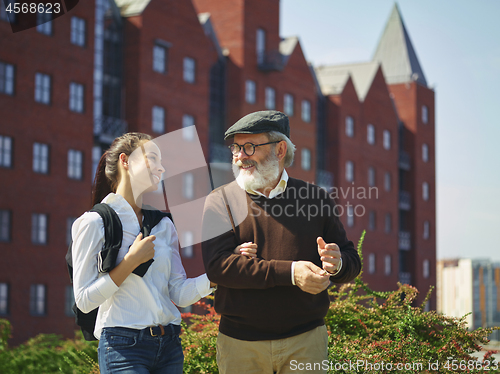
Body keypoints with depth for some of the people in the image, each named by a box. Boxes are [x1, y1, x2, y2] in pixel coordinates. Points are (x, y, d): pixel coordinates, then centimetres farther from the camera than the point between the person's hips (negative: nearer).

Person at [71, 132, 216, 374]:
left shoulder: (163, 225, 12)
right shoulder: (94, 223, -4)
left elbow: (180, 294, 6)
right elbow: (84, 300, -9)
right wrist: (131, 261, -13)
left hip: (169, 345, 6)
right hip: (123, 346, -6)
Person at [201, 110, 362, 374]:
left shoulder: (315, 198, 7)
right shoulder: (221, 201, 2)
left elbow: (352, 262, 9)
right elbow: (217, 266, -13)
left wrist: (337, 264, -17)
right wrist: (290, 272, -21)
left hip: (306, 341, 1)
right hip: (240, 342, -1)